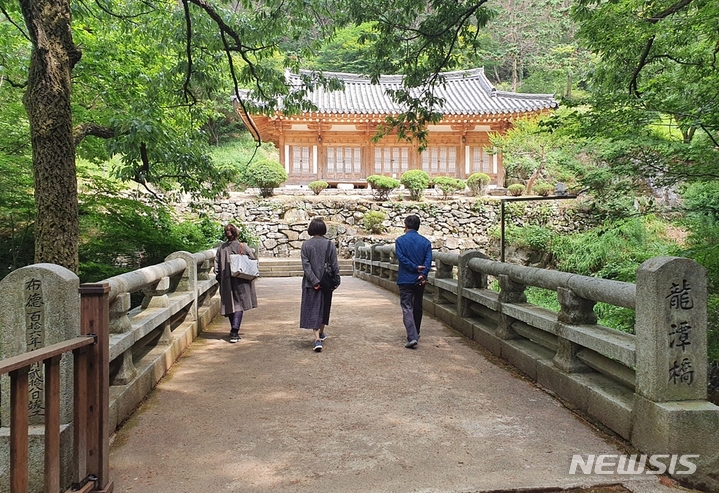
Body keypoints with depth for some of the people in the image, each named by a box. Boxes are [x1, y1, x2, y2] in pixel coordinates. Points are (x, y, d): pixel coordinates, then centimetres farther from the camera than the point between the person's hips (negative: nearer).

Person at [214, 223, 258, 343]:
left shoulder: (221, 248, 1)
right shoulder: (243, 247, -8)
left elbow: (216, 263, 4)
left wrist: (219, 277, 13)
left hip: (226, 281, 3)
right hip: (240, 281, -3)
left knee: (230, 305, 13)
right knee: (239, 305, -1)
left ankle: (234, 332, 23)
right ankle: (234, 332, -13)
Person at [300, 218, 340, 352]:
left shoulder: (306, 245, -6)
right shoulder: (330, 245, -4)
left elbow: (305, 265, -12)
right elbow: (334, 265, -5)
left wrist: (314, 281, -12)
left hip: (311, 283, -1)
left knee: (313, 309, 1)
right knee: (324, 307, 19)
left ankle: (317, 339, -10)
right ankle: (321, 333, 36)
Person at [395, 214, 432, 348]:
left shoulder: (400, 240, -4)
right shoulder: (425, 241, 4)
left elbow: (401, 257, -15)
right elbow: (428, 259, -8)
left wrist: (415, 267, -12)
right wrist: (422, 273, -16)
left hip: (405, 280, -4)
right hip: (420, 280, 4)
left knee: (407, 308, -4)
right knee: (418, 308, 17)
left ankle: (412, 337, -18)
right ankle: (416, 334, 31)